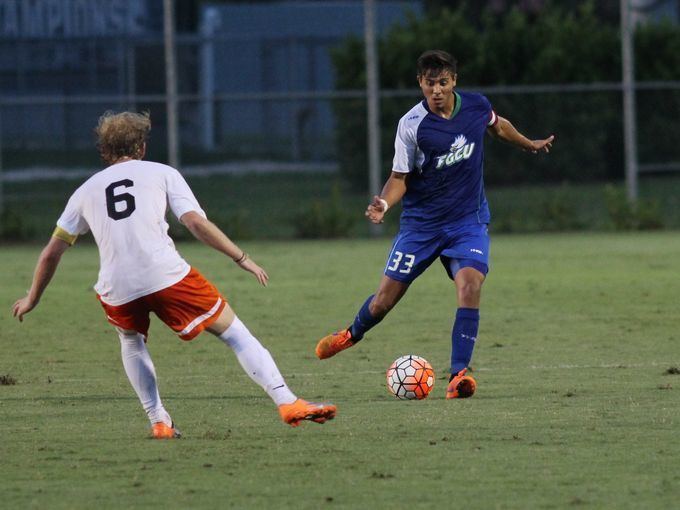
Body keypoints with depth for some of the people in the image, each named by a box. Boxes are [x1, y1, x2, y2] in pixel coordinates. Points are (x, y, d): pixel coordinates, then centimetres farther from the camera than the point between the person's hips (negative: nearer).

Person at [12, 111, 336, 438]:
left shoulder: (86, 191, 22)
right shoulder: (161, 174, 14)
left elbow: (52, 252, 25)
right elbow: (196, 223, 0)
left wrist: (32, 298, 37)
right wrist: (242, 258, 7)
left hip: (116, 289, 3)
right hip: (167, 275, -3)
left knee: (131, 340, 33)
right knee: (234, 333, 8)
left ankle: (159, 422, 20)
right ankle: (287, 402, -4)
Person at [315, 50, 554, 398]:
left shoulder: (476, 106, -6)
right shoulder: (412, 125, -16)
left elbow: (496, 125, 19)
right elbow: (400, 177, -9)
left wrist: (530, 145, 33)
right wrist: (384, 204, -30)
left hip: (468, 220, 1)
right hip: (421, 223, -1)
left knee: (470, 286, -24)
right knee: (384, 301, 3)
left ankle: (458, 375, -19)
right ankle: (353, 333, 38)